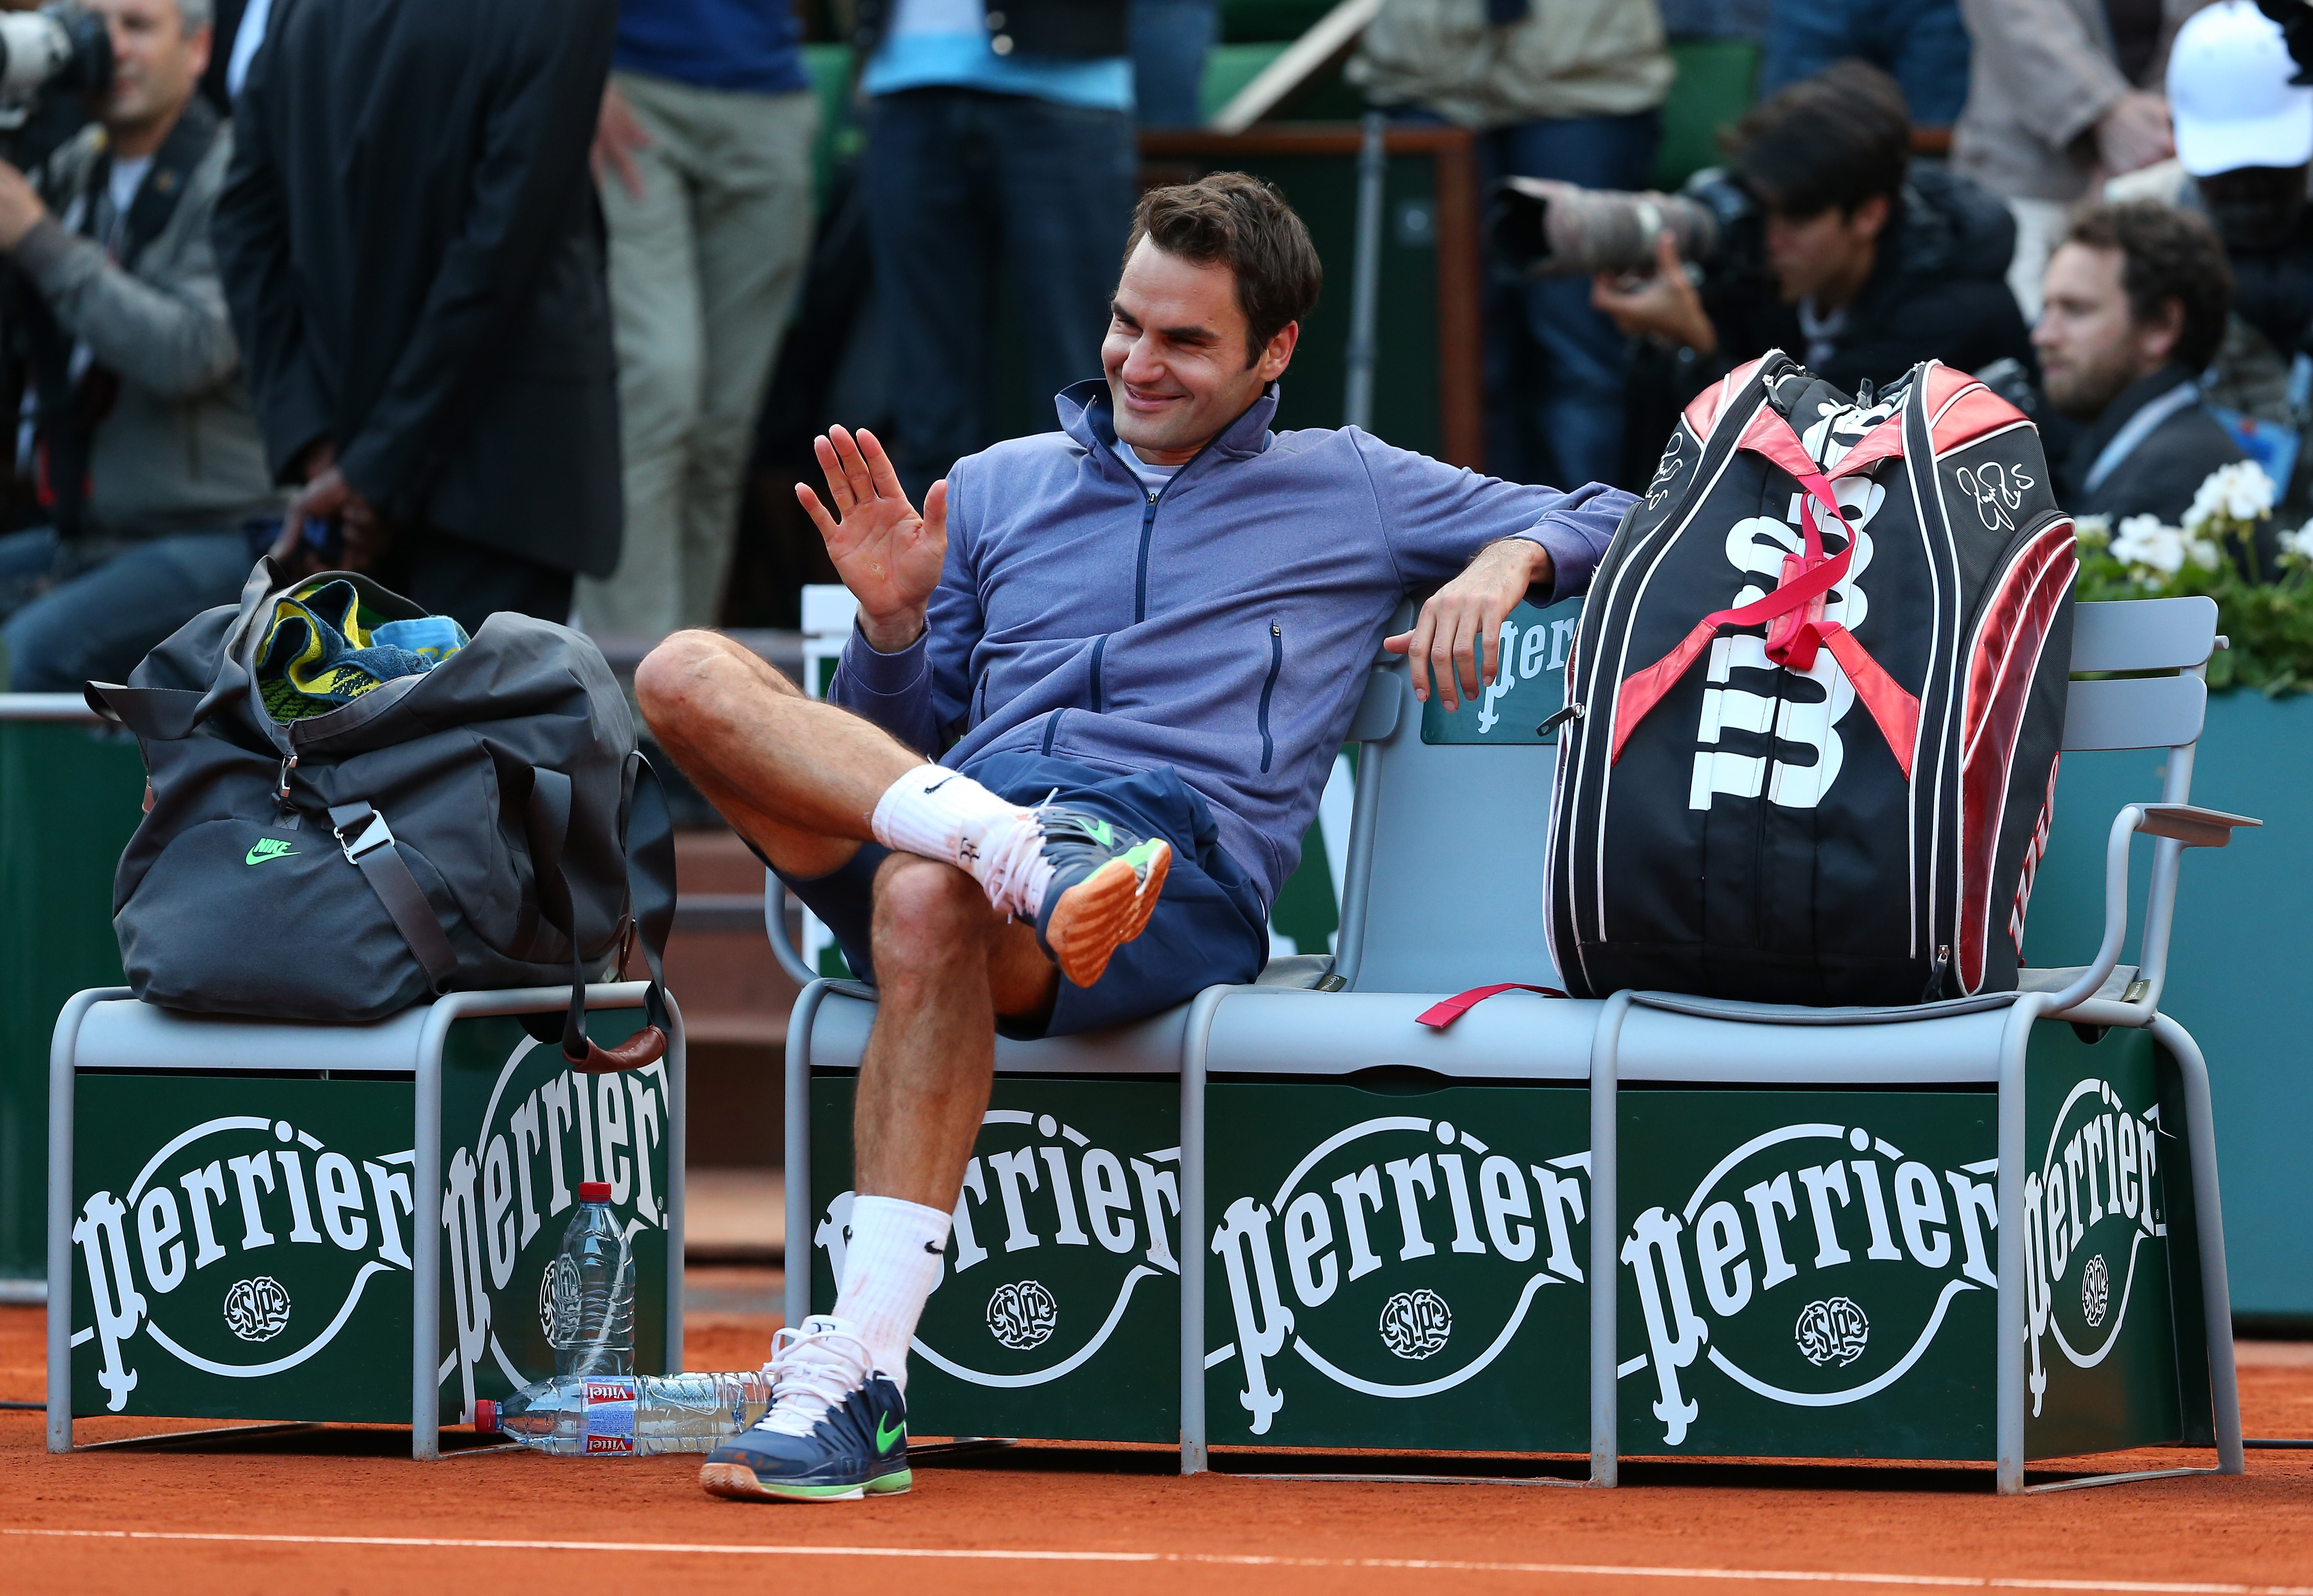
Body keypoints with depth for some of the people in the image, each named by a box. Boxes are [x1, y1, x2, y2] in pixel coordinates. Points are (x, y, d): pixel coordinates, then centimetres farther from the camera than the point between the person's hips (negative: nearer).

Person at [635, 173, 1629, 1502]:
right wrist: (892, 622, 8)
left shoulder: (1352, 489, 23)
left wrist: (1508, 562, 0)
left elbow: (1609, 525, 21)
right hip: (980, 801, 4)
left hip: (1181, 860, -4)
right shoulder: (1001, 486, 31)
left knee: (930, 897, -40)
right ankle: (1013, 855, -41)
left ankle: (860, 1385, -44)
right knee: (688, 673, -21)